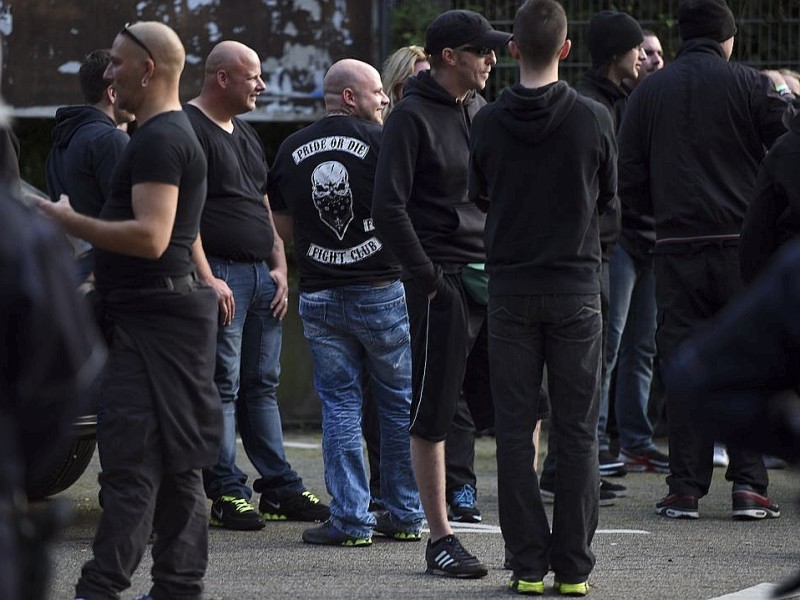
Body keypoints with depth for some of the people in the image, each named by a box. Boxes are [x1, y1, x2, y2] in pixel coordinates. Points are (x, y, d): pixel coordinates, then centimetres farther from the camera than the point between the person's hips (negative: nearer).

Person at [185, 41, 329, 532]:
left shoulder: (246, 135, 21)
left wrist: (280, 267, 12)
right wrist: (207, 279, -19)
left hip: (260, 275, 9)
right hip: (220, 273, -9)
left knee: (263, 385, 10)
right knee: (221, 385, -7)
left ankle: (281, 488, 12)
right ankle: (227, 493, -5)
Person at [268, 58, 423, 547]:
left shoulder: (292, 150, 6)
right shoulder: (381, 142, -8)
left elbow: (283, 224, 14)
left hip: (320, 297, 3)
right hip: (383, 292, -3)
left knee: (340, 405, 6)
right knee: (400, 403, 9)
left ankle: (350, 519, 0)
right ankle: (404, 515, 14)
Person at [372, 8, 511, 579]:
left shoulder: (481, 111, 14)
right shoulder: (413, 117, -8)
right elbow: (389, 209, -14)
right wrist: (428, 278, -15)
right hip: (443, 281, -7)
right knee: (433, 414, 0)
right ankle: (440, 539, 6)